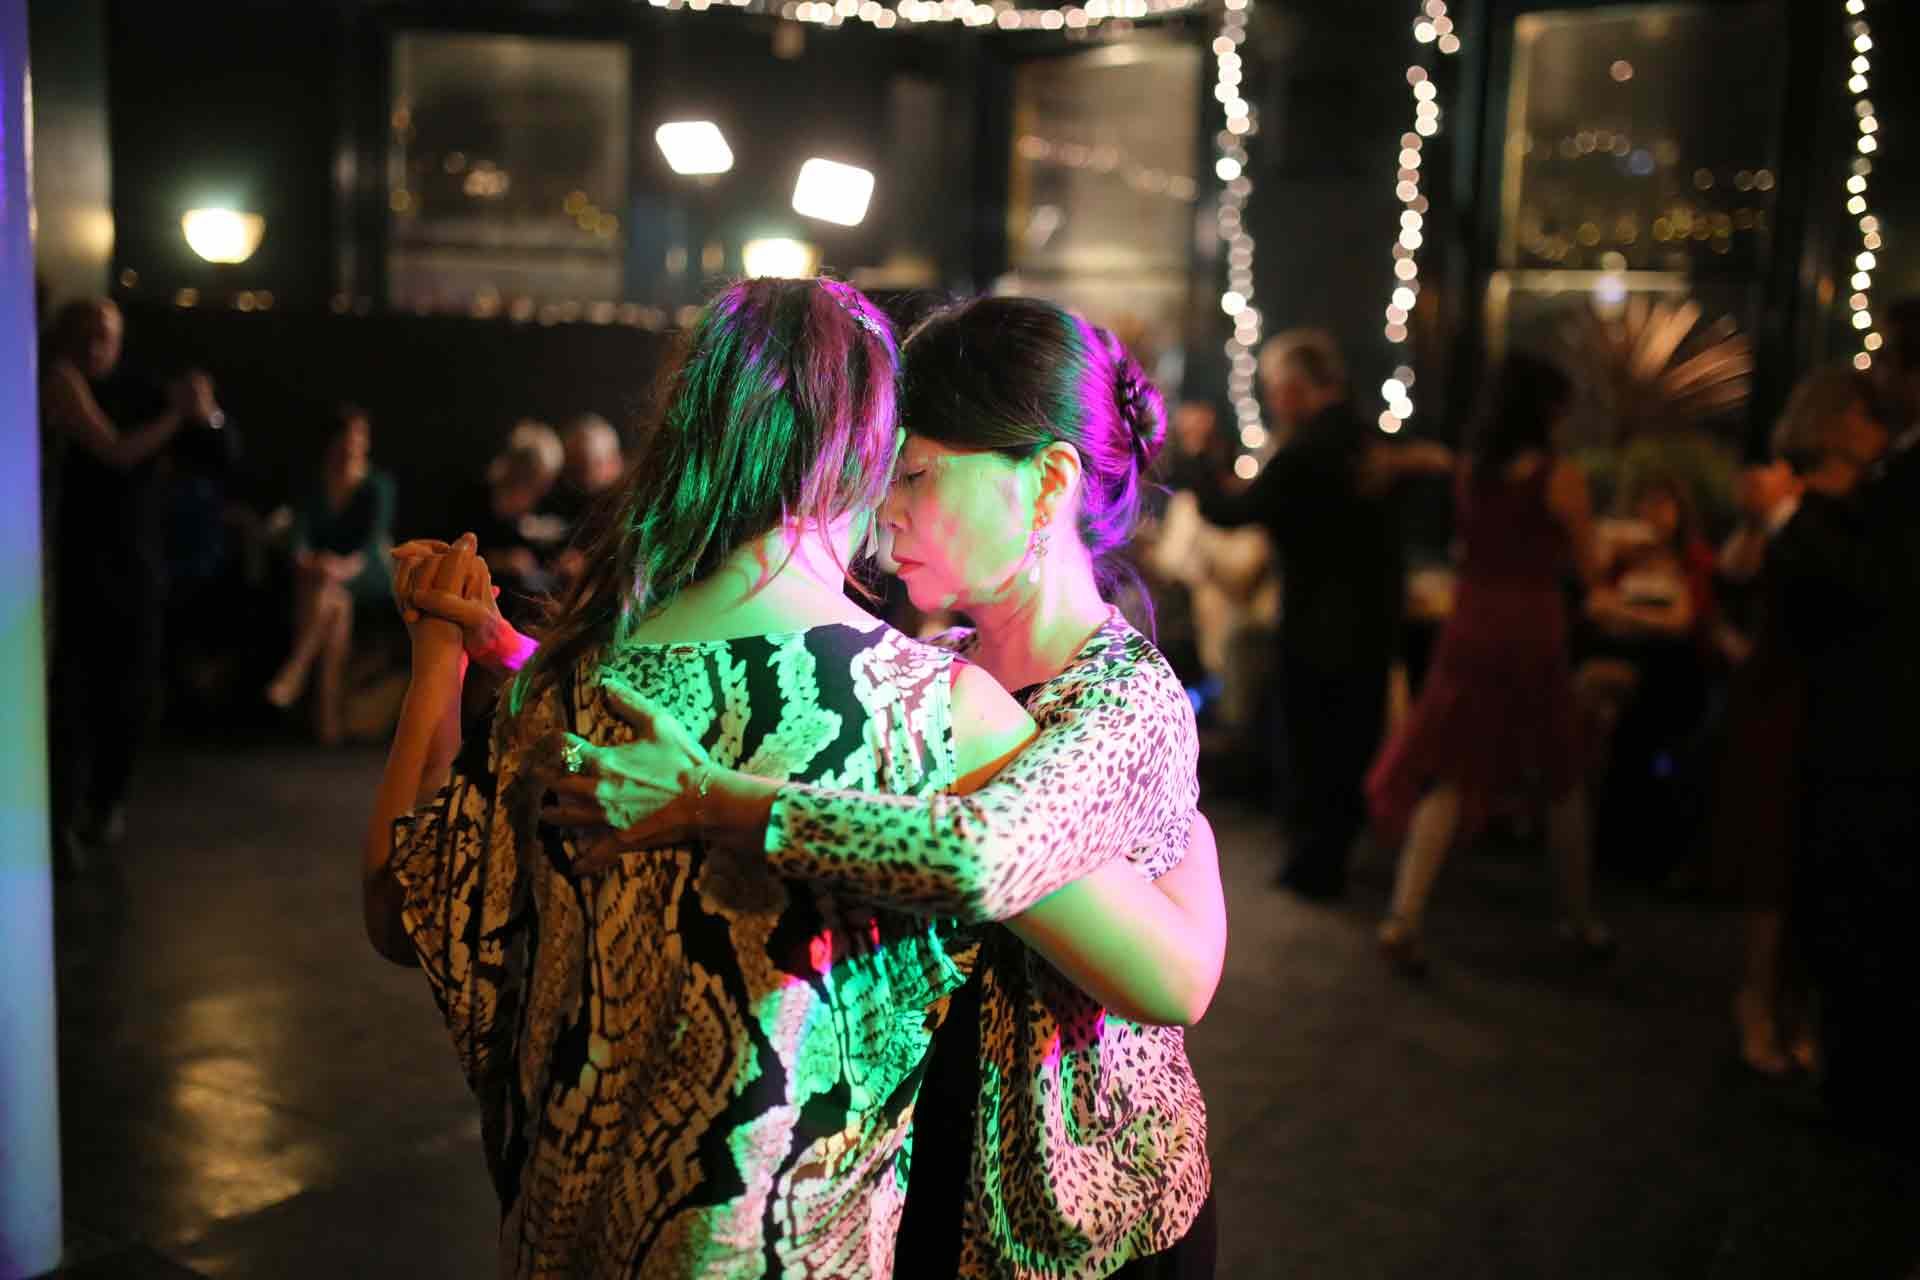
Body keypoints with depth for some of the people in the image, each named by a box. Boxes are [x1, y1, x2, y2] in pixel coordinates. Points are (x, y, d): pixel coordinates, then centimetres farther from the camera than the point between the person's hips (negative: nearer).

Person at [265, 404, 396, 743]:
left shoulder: (379, 486, 1)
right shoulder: (315, 488, 10)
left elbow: (376, 536, -15)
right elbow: (300, 533, -5)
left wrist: (351, 565, -36)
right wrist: (305, 558, -30)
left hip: (369, 574, -2)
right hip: (320, 573, 2)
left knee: (331, 586, -37)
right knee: (337, 602, -35)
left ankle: (293, 672, -39)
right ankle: (328, 710, -41)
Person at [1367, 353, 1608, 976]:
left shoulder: (1469, 472, 4)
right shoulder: (1561, 476, -8)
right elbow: (1586, 566, 1)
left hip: (1470, 631, 3)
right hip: (1534, 635, -3)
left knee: (1451, 775, 3)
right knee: (1561, 781, 14)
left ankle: (1404, 917, -11)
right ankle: (1580, 919, 28)